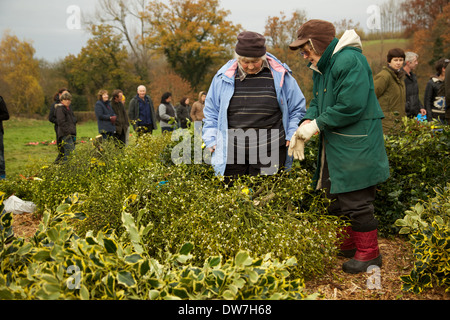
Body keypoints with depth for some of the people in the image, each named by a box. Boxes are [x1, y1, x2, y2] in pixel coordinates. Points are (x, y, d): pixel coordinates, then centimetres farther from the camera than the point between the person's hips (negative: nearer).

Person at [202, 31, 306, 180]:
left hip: (269, 152, -1)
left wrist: (292, 136, 3)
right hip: (232, 152, 2)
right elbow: (211, 112, 14)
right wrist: (211, 141, 7)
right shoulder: (224, 77, 5)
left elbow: (297, 109, 12)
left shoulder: (280, 76, 1)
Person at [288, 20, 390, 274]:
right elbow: (318, 103, 16)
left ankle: (369, 253, 17)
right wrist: (306, 124, -4)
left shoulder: (349, 61, -17)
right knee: (337, 198, 18)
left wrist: (317, 124, -17)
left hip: (356, 148, -10)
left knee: (356, 202, -1)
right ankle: (347, 245, 36)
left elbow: (351, 107, -25)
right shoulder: (321, 67, 14)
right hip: (335, 147, 10)